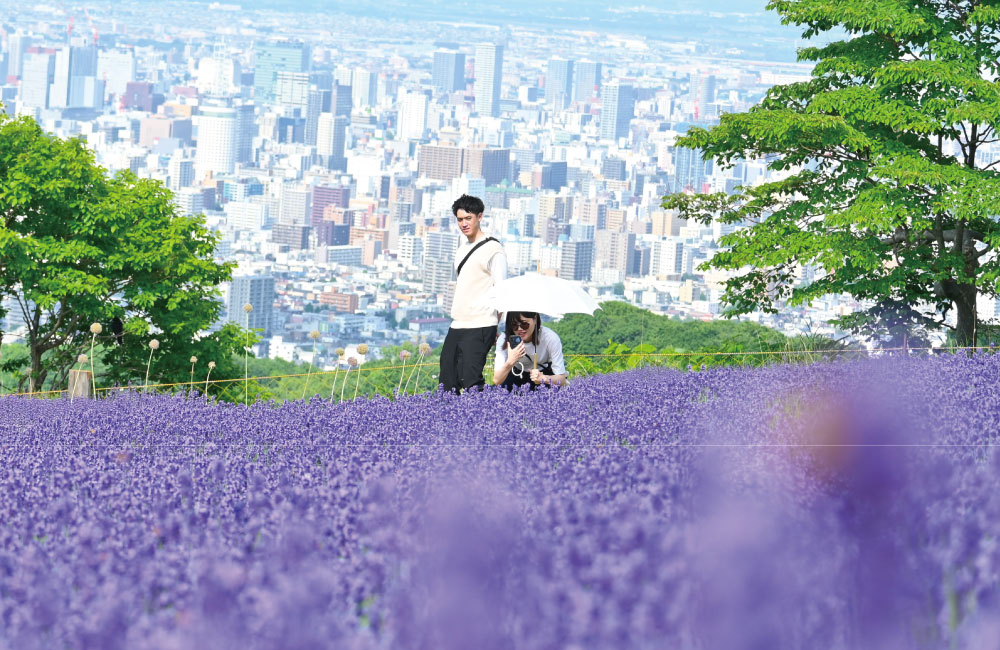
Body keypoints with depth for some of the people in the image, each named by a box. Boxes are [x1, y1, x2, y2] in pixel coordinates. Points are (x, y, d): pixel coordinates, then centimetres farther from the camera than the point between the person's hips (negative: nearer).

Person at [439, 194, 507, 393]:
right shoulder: (462, 249, 19)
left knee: (470, 380, -15)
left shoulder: (493, 249, -5)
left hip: (479, 328, -8)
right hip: (457, 326, 8)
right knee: (448, 383, 6)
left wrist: (495, 325, -11)